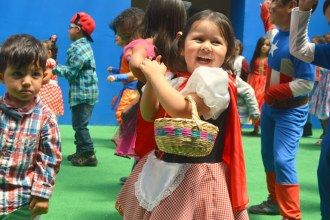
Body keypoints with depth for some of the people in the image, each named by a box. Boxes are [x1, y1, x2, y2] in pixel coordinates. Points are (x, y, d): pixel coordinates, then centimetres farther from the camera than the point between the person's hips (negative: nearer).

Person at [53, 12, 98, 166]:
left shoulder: (78, 48, -17)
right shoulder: (84, 45, 16)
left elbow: (70, 72, -18)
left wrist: (55, 68, -4)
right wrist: (59, 68, 6)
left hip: (82, 92, -10)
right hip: (85, 91, 10)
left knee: (80, 125, -6)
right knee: (79, 124, 16)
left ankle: (88, 155, -4)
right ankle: (81, 152, 23)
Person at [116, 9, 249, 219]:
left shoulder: (216, 82, -17)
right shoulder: (175, 80, 5)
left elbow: (180, 110, -29)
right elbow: (150, 116, 10)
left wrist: (156, 75, -16)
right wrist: (152, 81, -5)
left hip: (195, 175, -7)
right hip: (163, 170, 8)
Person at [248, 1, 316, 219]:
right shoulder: (277, 34, 0)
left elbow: (307, 83, -27)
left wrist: (274, 91, -24)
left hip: (291, 111, -9)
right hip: (270, 107, 9)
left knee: (283, 161, -17)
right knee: (268, 157, 18)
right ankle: (275, 201, 35)